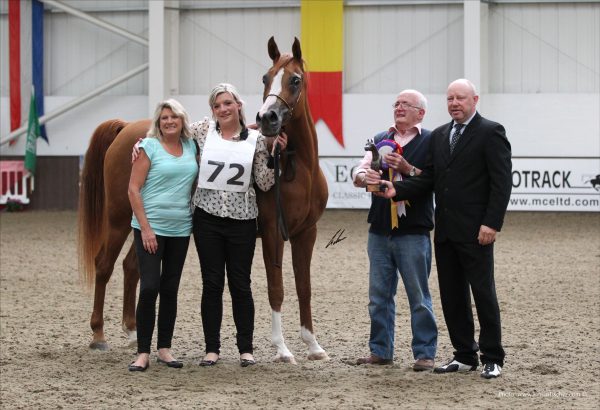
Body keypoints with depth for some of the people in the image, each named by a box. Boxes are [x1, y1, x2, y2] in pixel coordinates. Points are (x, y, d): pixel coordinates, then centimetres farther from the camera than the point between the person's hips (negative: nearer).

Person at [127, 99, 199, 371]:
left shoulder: (190, 146, 9)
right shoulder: (149, 146, -5)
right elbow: (133, 190, -8)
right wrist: (146, 229, -14)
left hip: (180, 229, 5)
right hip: (150, 228, -5)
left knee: (170, 289, 8)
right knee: (149, 287, -10)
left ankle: (164, 349, 17)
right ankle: (143, 353, -5)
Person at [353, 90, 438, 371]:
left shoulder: (430, 142, -3)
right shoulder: (380, 139, 14)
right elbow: (359, 175, 8)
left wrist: (408, 169, -22)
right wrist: (365, 177, -14)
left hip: (412, 231, -6)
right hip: (380, 229, 6)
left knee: (418, 295, -1)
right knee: (379, 295, 10)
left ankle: (425, 353, 4)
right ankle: (380, 351, 18)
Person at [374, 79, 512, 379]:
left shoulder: (490, 133, -7)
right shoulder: (439, 135, 14)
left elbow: (502, 182, -12)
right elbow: (429, 178, 11)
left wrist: (491, 224, -18)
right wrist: (397, 190, -5)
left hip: (475, 231, -7)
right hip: (445, 230, 7)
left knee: (483, 293, -1)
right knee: (451, 295, 10)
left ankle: (492, 359, 6)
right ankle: (464, 355, 19)